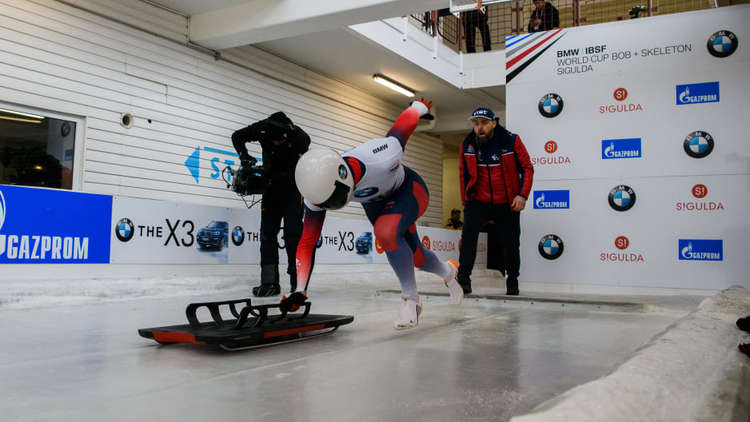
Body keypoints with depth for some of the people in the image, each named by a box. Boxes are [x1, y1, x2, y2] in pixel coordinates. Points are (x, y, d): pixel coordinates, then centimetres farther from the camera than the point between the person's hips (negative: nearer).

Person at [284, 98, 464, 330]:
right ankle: (448, 272, 50)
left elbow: (405, 122, -23)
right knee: (415, 257, 13)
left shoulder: (381, 158, -44)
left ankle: (411, 300, -16)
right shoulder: (318, 189, -30)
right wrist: (300, 291, -29)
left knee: (386, 232, -35)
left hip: (409, 189, -5)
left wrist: (419, 107, 1)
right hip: (376, 203, 5)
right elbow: (307, 242, -23)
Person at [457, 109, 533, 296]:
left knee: (510, 243, 6)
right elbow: (463, 173, 10)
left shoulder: (511, 141, -10)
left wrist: (522, 195, -12)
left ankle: (512, 280, 30)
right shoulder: (467, 144, -3)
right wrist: (465, 200, 10)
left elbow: (527, 168, -3)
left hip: (507, 203, -1)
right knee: (468, 233, -19)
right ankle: (463, 278, -11)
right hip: (478, 201, 1)